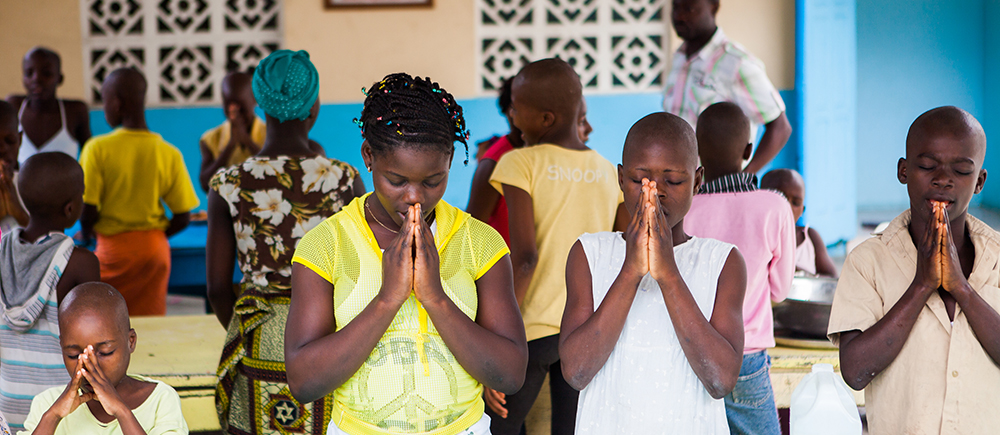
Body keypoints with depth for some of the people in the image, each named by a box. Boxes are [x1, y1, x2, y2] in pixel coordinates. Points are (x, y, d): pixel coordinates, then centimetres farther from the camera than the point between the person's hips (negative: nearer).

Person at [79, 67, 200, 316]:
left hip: (114, 249, -3)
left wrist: (87, 234, 9)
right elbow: (183, 217, -1)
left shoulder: (98, 149, -11)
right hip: (156, 248, 3)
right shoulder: (169, 154, -2)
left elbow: (87, 211, -12)